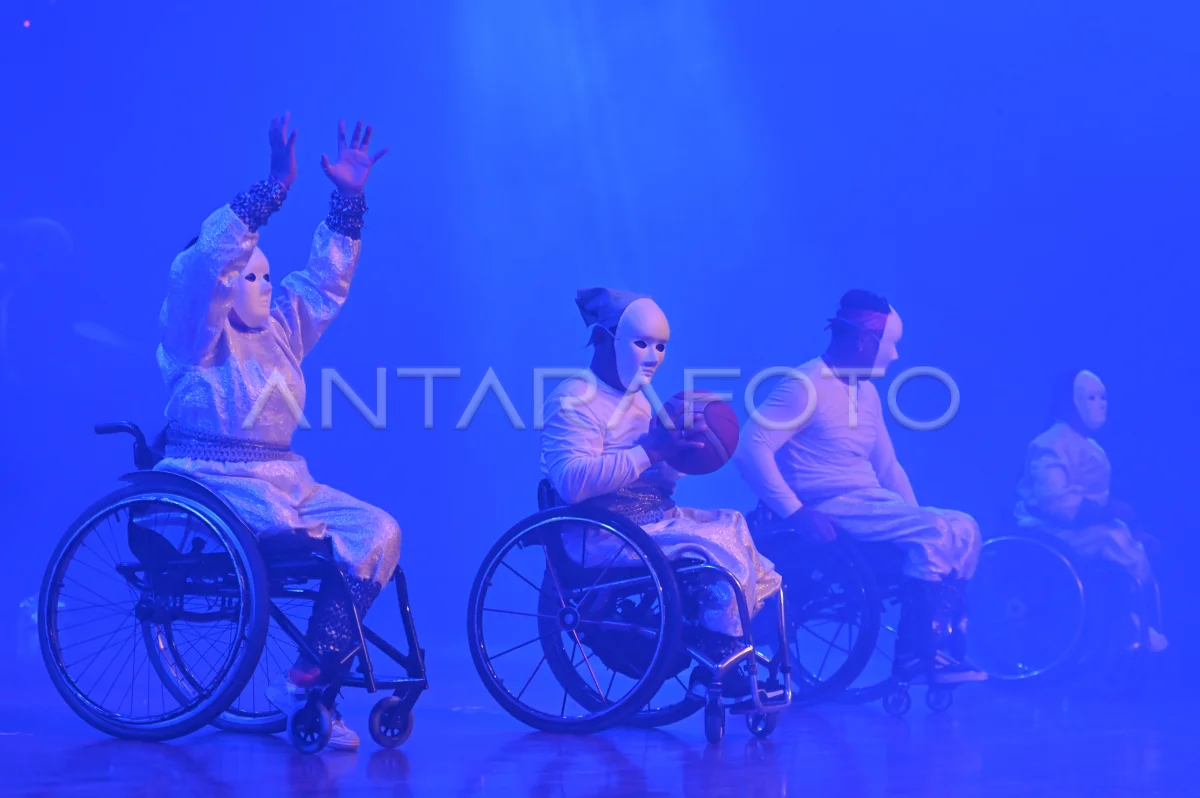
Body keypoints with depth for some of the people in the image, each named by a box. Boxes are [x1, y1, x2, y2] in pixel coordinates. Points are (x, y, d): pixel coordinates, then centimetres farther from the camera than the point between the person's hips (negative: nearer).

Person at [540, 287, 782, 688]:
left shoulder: (640, 400, 18)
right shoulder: (574, 399, -12)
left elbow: (660, 482, 16)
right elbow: (571, 482, -28)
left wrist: (682, 450, -6)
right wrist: (649, 451, -28)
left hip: (655, 520, 10)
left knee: (734, 526, 0)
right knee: (717, 547, -21)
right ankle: (722, 664, -7)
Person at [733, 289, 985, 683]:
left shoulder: (866, 392, 17)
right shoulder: (806, 385, -11)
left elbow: (887, 465, 22)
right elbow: (751, 448, -21)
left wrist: (913, 516, 6)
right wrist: (795, 512, -27)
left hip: (869, 507, 9)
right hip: (829, 510, -9)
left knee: (962, 529, -6)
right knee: (934, 534, -23)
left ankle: (942, 652, -8)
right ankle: (916, 659, -17)